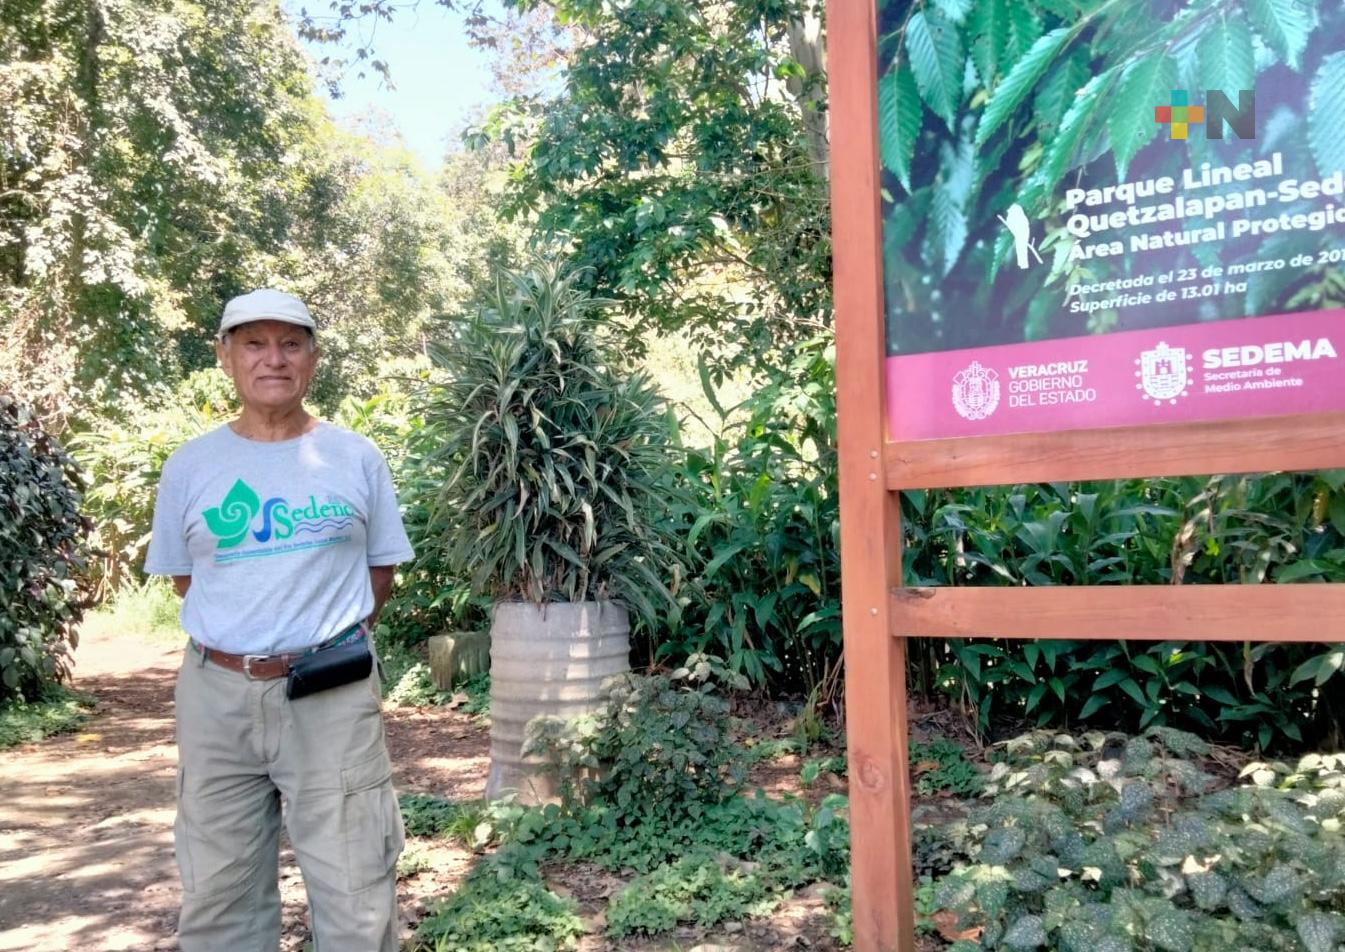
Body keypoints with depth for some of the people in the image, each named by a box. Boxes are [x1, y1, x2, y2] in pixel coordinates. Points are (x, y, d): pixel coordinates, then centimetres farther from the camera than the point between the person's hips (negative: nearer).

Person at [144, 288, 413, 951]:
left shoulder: (356, 458, 2)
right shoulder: (190, 467, 3)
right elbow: (185, 579, 11)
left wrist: (331, 636, -1)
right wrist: (239, 644, 2)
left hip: (331, 694, -1)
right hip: (217, 694, 2)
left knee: (355, 894, 4)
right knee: (218, 893, 14)